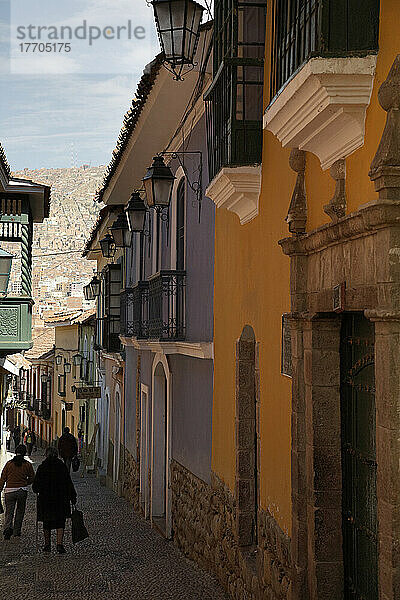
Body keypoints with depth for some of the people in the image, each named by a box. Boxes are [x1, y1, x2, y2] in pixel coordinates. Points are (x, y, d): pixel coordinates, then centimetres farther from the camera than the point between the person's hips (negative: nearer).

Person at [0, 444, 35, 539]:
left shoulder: (9, 464, 1)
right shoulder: (27, 465, -1)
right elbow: (32, 478, 4)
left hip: (9, 491, 0)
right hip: (22, 491, 0)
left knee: (9, 512, 3)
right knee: (20, 511, 17)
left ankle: (8, 528, -21)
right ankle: (17, 531, 21)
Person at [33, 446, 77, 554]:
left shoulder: (41, 467, -3)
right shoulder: (62, 466, -3)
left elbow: (36, 486, 1)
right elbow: (69, 483, -2)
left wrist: (36, 490, 24)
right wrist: (73, 497, 6)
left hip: (45, 500, 1)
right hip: (60, 500, 0)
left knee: (47, 523, 15)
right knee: (60, 523, 5)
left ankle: (47, 545, 21)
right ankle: (59, 544, -9)